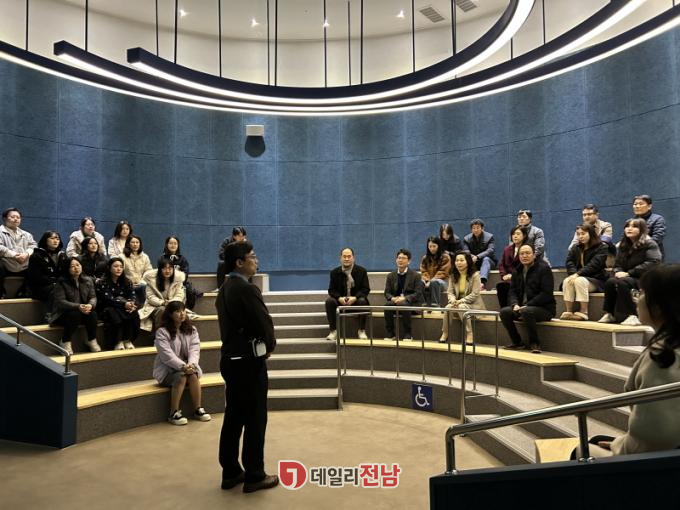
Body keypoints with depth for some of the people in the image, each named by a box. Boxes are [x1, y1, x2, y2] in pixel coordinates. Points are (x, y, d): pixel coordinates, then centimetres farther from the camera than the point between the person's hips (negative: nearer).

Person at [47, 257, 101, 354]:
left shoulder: (88, 280, 4)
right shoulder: (61, 282, -9)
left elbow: (93, 297, 1)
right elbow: (60, 301, -17)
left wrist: (90, 305, -25)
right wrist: (77, 306, -32)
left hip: (84, 311, 4)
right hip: (63, 314, -3)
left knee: (92, 313, -27)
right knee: (75, 314, -35)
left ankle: (92, 340, -8)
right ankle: (65, 342, -13)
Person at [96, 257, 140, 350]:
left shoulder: (127, 282, 10)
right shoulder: (102, 282, -4)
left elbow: (132, 297, 0)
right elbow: (108, 299, -17)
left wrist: (132, 305, -25)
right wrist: (124, 304, -31)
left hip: (124, 308, 4)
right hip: (106, 311, -3)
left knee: (134, 313, -28)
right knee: (114, 313, -36)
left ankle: (128, 341, -25)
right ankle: (118, 342, -33)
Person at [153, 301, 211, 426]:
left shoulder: (191, 330, 5)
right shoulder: (162, 332, -10)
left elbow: (194, 349, -6)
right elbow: (167, 355, -20)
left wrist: (191, 364, -25)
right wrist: (183, 366, -31)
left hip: (187, 367, 4)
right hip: (167, 370, -3)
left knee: (193, 375, -28)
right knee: (181, 377, -33)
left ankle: (198, 409, -18)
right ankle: (174, 413, -24)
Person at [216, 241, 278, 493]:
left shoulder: (224, 289, 10)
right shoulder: (247, 289, -18)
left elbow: (234, 323, 11)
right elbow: (265, 323, -19)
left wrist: (262, 343, 5)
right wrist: (270, 345, 1)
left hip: (231, 358, 9)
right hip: (249, 360, -9)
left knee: (234, 417, 15)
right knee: (255, 419, 3)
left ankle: (230, 472, 24)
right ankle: (254, 476, 13)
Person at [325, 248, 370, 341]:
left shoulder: (361, 271, 0)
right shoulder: (335, 272, 3)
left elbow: (366, 289, -5)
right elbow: (331, 290, 1)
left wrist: (355, 297, -23)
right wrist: (339, 298, -21)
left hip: (356, 299, -1)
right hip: (341, 300, 1)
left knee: (362, 301, -34)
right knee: (329, 301, -27)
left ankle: (362, 331, -20)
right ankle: (333, 331, -20)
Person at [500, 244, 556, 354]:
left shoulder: (544, 268, -7)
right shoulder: (517, 271, 13)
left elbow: (546, 293, -15)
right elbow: (513, 291, 11)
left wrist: (527, 305, -20)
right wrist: (515, 304, -12)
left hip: (544, 308, -6)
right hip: (522, 307, 6)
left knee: (526, 311, -37)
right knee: (504, 312, -19)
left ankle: (535, 343, -16)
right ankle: (516, 342, -3)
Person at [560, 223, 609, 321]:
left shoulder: (602, 247, -3)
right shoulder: (575, 248, 15)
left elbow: (593, 265, -16)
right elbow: (569, 262, 1)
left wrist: (578, 274, -26)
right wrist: (574, 274, -19)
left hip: (597, 280, -4)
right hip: (578, 277, 5)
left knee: (580, 281, -36)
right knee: (567, 281, -29)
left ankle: (583, 313, -31)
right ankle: (568, 312, -29)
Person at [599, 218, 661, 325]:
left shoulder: (649, 244, -4)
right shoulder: (623, 245, 17)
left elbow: (652, 263, -17)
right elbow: (617, 264, 17)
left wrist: (629, 273, -21)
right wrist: (618, 272, -9)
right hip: (628, 277, 6)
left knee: (621, 282, -34)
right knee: (610, 282, -25)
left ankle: (631, 315, -32)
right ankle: (609, 314, -20)